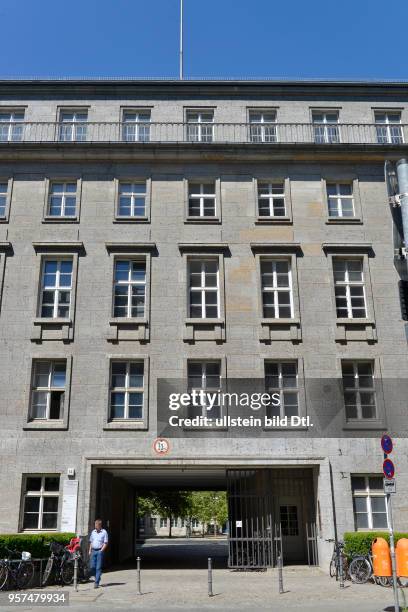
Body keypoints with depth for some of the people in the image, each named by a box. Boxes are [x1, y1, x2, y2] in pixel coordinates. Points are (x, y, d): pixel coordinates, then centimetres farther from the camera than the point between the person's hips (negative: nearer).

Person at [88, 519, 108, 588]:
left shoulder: (104, 532, -4)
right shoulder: (93, 532, 12)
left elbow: (105, 543, -5)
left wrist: (101, 551, -14)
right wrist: (90, 550, 10)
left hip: (99, 551, -5)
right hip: (93, 551, 5)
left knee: (98, 568, -4)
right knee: (92, 567, 2)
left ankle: (96, 583, -1)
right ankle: (97, 578, 25)